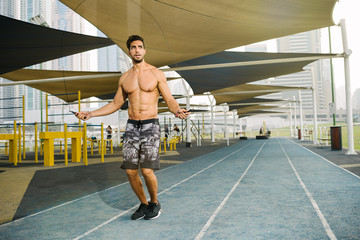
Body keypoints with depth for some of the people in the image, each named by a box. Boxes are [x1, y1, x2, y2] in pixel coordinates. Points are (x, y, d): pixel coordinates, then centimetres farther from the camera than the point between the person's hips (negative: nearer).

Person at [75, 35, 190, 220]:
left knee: (147, 171, -12)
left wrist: (177, 111, -27)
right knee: (130, 171, 0)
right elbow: (115, 104, 18)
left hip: (151, 126, -4)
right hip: (131, 127, 4)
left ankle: (155, 203, 17)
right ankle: (143, 204, 23)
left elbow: (170, 101, -3)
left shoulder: (156, 73, -1)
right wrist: (91, 114, 9)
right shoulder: (125, 78, 11)